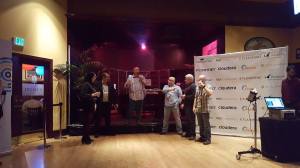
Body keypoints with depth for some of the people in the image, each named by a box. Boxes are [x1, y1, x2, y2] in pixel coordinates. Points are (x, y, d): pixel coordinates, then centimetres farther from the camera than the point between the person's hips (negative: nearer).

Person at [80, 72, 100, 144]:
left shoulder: (91, 85, 16)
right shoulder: (86, 84, -11)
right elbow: (83, 95, -20)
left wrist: (96, 95, 4)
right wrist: (93, 94, -20)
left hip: (91, 106, 9)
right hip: (87, 106, -9)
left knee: (89, 122, 12)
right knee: (87, 122, -6)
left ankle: (87, 137, 20)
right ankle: (85, 139, 1)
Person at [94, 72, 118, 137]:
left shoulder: (110, 85, 3)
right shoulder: (98, 84, -7)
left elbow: (114, 94, 5)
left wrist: (115, 103, 4)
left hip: (108, 103, 3)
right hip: (100, 104, -3)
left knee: (107, 118, 13)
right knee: (98, 118, 4)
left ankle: (108, 131, 26)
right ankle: (97, 132, 14)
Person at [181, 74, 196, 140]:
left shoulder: (193, 86, -14)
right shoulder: (187, 86, 17)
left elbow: (193, 96, -24)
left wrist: (185, 97, -17)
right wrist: (183, 103, 19)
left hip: (190, 106, -10)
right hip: (187, 105, 10)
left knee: (191, 120, -4)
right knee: (188, 120, 15)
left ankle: (192, 134, 3)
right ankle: (188, 133, 25)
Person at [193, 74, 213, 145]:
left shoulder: (207, 86, -7)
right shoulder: (197, 87, 11)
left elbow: (210, 93, -29)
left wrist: (203, 86, -26)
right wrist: (194, 106, 9)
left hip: (205, 110, -6)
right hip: (198, 110, 6)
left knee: (206, 125, 0)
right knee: (200, 125, 14)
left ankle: (208, 139, 7)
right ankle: (202, 137, 25)